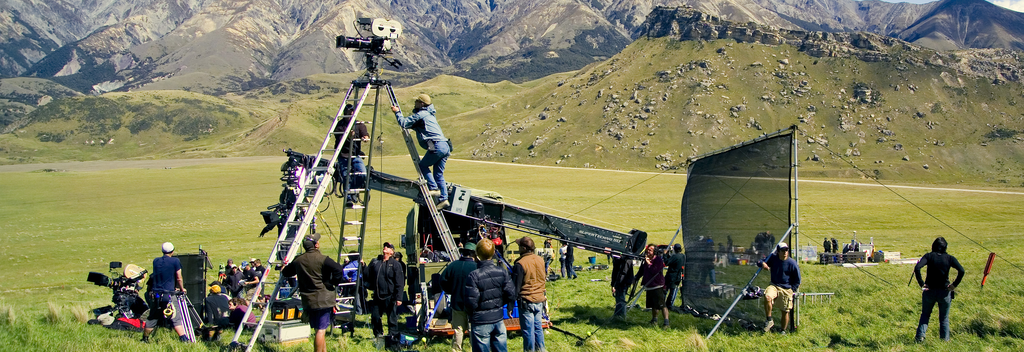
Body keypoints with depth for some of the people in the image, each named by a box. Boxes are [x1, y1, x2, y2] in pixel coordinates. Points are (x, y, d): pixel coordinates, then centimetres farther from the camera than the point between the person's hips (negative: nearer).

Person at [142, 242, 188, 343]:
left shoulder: (156, 261, 10)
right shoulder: (175, 261, -4)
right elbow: (179, 278, 1)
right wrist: (182, 289, 17)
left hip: (154, 294, 5)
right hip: (167, 294, -5)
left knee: (152, 318, 17)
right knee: (176, 318, -4)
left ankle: (145, 338, 25)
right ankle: (183, 339, -12)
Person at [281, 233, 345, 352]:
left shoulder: (298, 260, 6)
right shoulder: (322, 259, -12)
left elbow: (285, 273, 20)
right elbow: (338, 269, -23)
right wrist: (334, 282, -7)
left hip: (307, 301, 6)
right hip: (323, 299, -6)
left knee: (319, 329, 16)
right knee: (321, 330, -5)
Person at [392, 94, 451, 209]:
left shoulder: (420, 114, -1)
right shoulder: (430, 115, 28)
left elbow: (404, 123, -5)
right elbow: (414, 125, 37)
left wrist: (397, 112, 10)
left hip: (437, 146, -9)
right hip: (446, 147, 9)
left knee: (423, 166, 7)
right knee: (439, 174, 10)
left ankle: (434, 188, -4)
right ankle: (443, 198, 3)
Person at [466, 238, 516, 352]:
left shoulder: (474, 276, -18)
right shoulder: (502, 272, -3)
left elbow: (471, 303, -18)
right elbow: (511, 295, -2)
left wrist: (469, 313, 2)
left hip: (481, 322, -4)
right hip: (498, 319, 5)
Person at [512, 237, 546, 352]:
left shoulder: (520, 264, -17)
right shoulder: (540, 260, 2)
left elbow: (515, 287, -15)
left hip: (527, 301, -7)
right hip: (540, 299, 7)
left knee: (528, 330, 3)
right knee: (538, 327, 16)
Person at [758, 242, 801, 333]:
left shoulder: (792, 263, -9)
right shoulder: (773, 259, -1)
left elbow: (797, 280, 0)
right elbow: (760, 262, 4)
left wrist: (792, 290, -5)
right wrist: (762, 264, -20)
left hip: (786, 289, -1)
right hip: (775, 286, 1)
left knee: (785, 311, 3)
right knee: (767, 297, -30)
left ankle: (784, 331, 22)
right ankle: (769, 320, -15)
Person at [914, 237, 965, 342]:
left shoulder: (929, 256, -4)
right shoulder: (949, 258, -3)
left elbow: (917, 268, -20)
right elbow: (961, 271, -16)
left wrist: (921, 283, -12)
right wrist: (954, 284, -8)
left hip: (929, 291, 0)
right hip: (944, 292, 0)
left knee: (925, 315, 18)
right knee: (944, 318, 17)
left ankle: (920, 336, 6)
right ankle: (945, 339, 18)